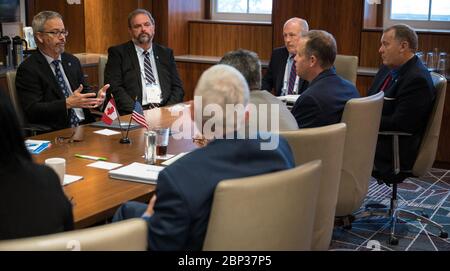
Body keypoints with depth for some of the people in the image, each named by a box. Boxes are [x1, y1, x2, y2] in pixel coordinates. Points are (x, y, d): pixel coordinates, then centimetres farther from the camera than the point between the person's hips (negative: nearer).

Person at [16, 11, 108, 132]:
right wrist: (67, 103, -23)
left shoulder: (72, 61, 17)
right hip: (55, 133, -7)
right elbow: (32, 111, -13)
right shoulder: (28, 69, -4)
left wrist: (97, 97, -3)